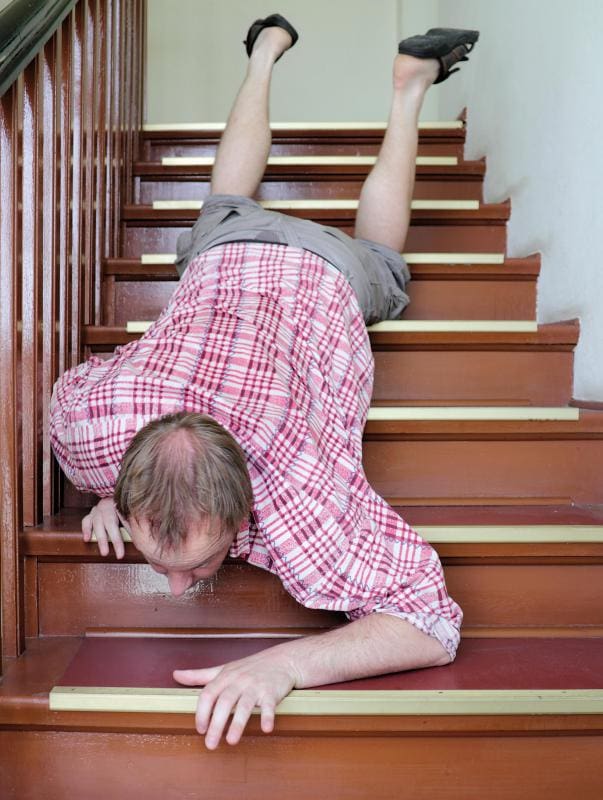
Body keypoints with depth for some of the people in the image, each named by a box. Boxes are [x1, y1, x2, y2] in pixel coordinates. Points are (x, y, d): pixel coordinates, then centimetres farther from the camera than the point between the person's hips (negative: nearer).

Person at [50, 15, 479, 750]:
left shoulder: (305, 501, -49)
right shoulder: (93, 424, -39)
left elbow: (432, 621, -44)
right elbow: (71, 383, -13)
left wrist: (284, 665, -57)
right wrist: (106, 496, -24)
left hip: (326, 276, -2)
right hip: (226, 259, 2)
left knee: (375, 249, 35)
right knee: (229, 205, 39)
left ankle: (410, 85, 49)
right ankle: (267, 54, 58)